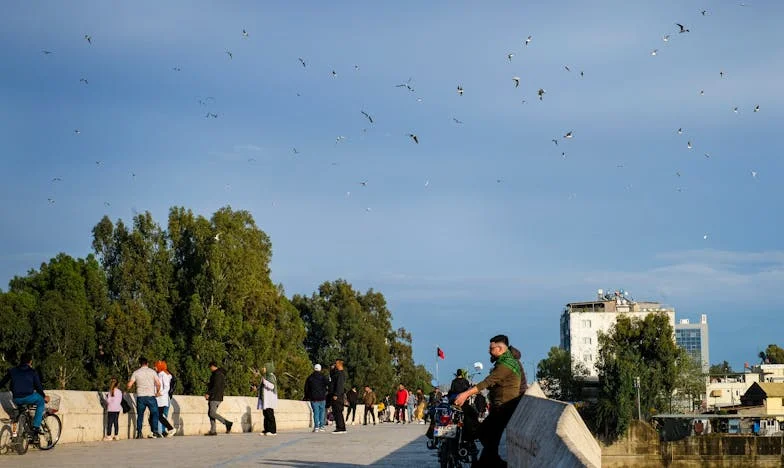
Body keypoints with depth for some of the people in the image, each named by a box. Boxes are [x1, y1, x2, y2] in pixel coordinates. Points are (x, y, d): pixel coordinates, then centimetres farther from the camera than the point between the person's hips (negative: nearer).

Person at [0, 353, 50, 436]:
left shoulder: (12, 371, 10)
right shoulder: (32, 372, 1)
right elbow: (38, 386, 4)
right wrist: (44, 396, 20)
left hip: (16, 400, 4)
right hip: (28, 397, -4)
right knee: (41, 401, 24)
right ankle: (36, 426, 11)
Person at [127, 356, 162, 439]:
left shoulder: (136, 372, 5)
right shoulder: (152, 371, 2)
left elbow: (129, 385, 0)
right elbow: (158, 383, -7)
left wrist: (128, 390, 21)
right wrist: (158, 392, 10)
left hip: (140, 396, 1)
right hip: (151, 396, -1)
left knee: (140, 415, 10)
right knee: (154, 413, 7)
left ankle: (139, 433, 5)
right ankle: (155, 432, -2)